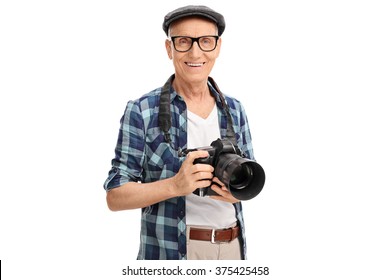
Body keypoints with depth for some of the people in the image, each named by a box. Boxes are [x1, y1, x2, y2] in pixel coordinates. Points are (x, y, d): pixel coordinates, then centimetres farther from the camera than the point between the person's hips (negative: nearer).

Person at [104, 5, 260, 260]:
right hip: (170, 251, -4)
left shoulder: (234, 110, 5)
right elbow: (115, 196, -9)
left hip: (232, 248, 4)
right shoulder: (142, 112, -8)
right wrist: (175, 185, -25)